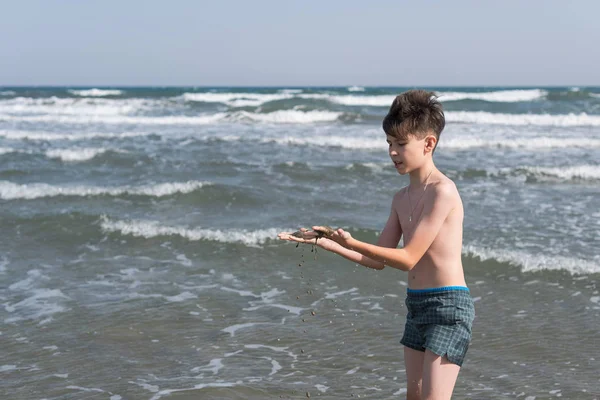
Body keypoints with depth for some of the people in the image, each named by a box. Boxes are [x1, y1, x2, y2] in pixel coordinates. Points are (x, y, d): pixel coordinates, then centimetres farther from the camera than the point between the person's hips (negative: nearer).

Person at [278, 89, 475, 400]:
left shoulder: (442, 191, -16)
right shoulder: (402, 198, 11)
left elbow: (407, 258, -20)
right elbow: (378, 260, 13)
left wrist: (351, 243, -26)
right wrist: (327, 243, 2)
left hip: (448, 305, -9)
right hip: (416, 304, 9)